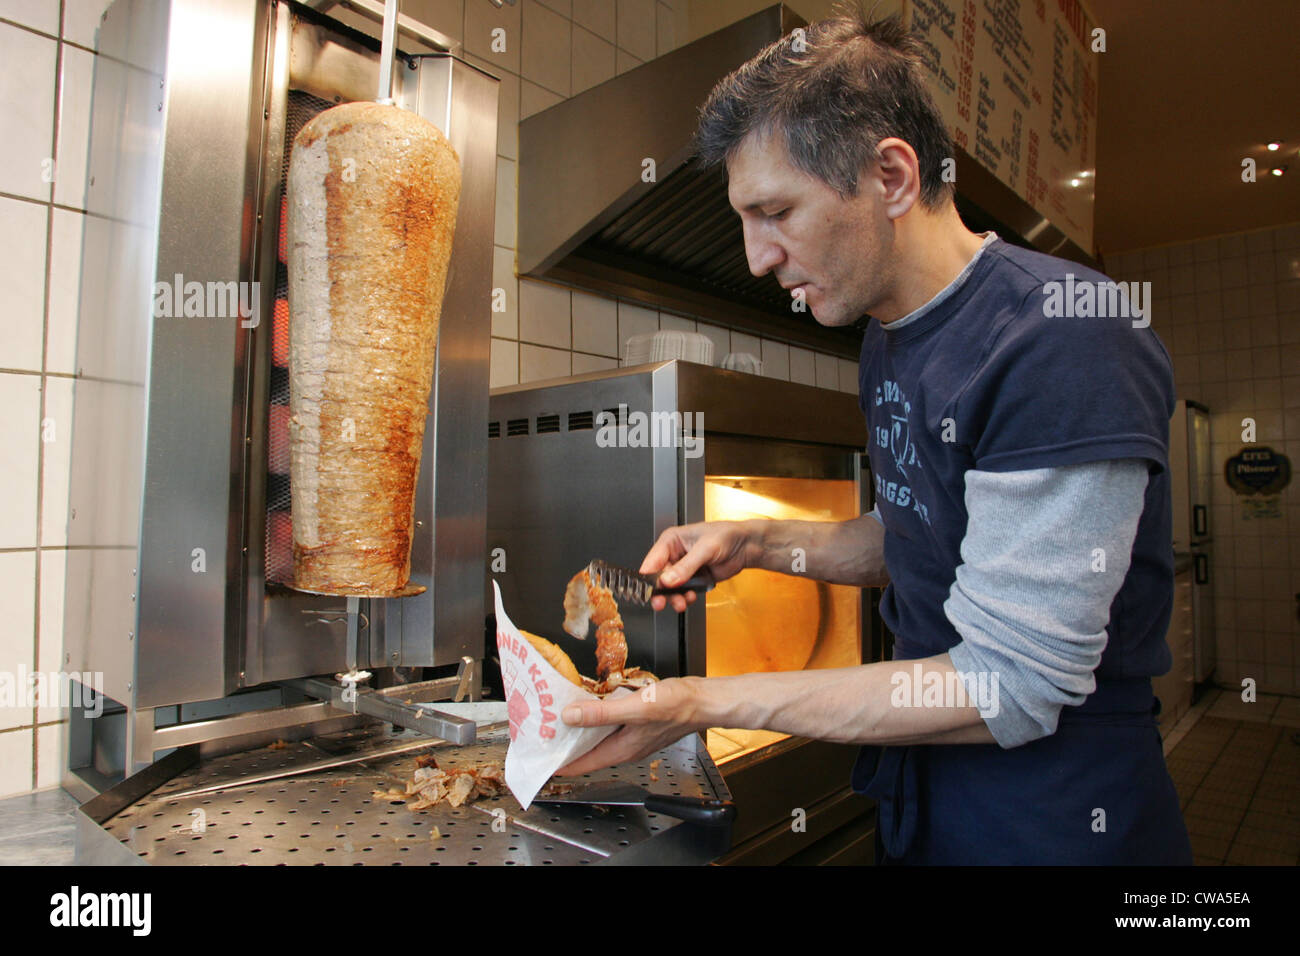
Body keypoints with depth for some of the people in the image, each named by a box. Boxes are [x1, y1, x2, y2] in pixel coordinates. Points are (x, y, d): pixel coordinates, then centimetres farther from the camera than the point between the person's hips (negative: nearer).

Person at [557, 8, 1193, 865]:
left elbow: (1011, 689, -26)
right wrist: (758, 543, -3)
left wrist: (707, 703, -24)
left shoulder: (1065, 343, -26)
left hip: (1054, 821, -7)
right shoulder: (889, 338, 2)